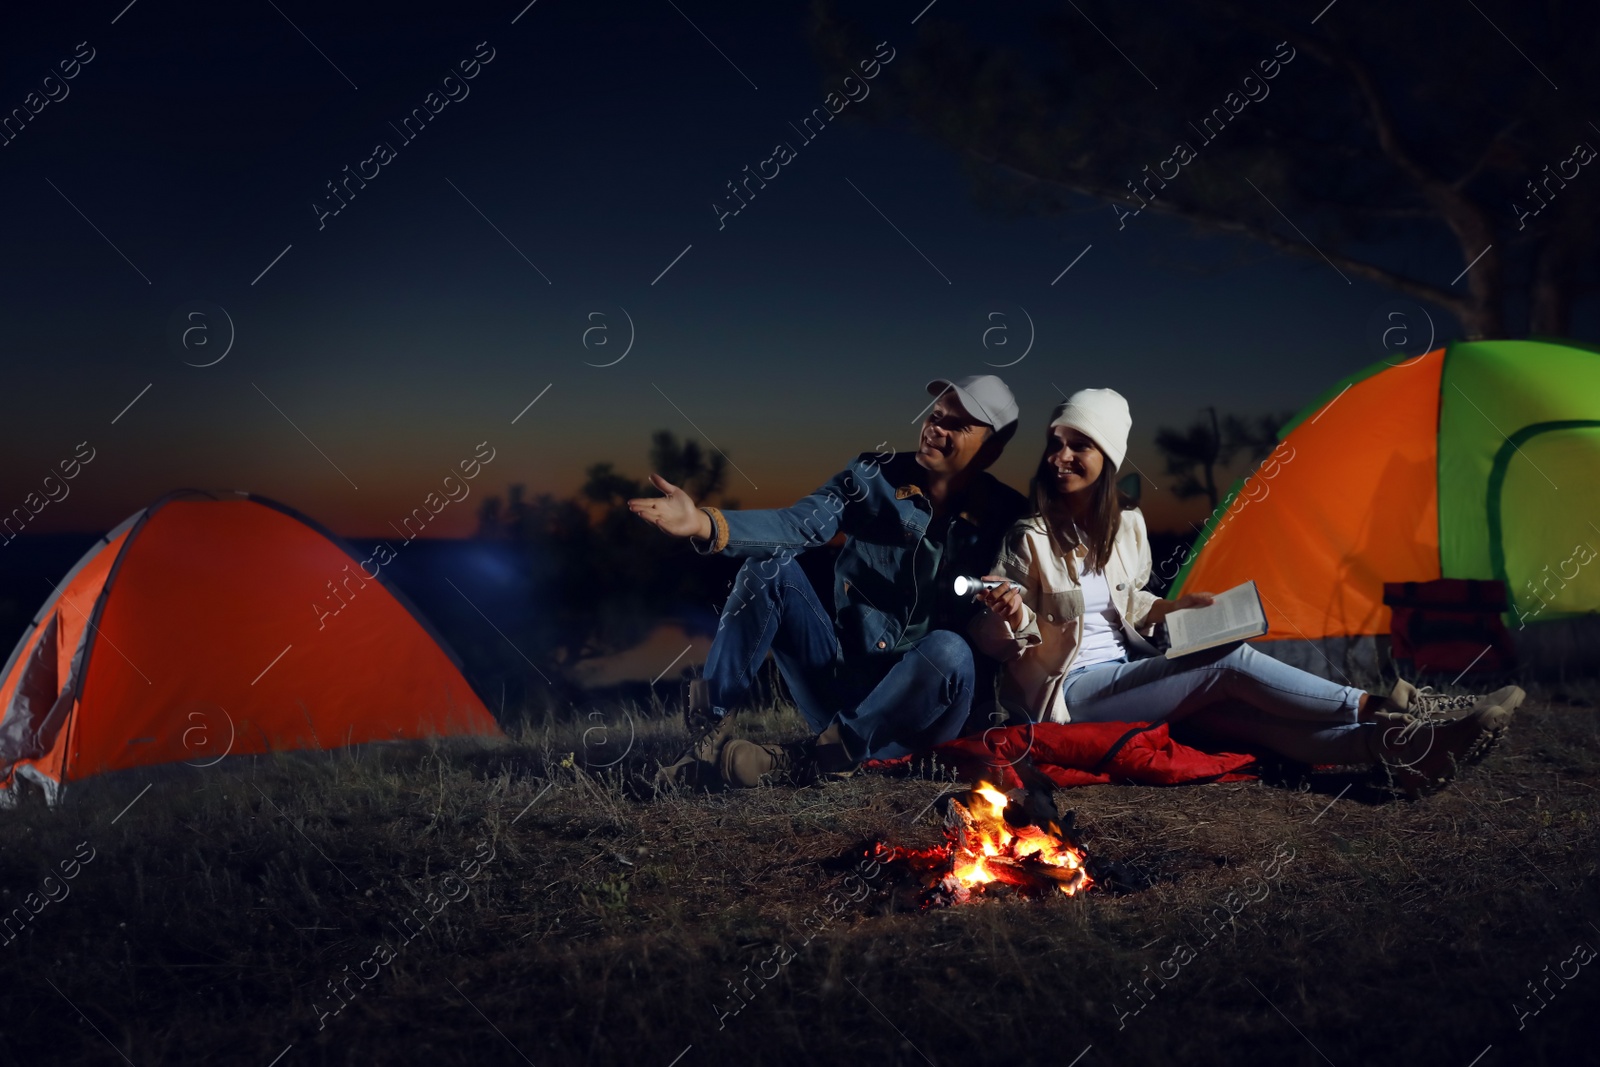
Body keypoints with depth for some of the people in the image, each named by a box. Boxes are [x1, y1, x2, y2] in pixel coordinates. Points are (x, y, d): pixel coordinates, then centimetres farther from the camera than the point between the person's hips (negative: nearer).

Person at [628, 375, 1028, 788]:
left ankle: (801, 762, -29)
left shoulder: (1005, 518, -4)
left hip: (918, 716, -2)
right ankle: (710, 733, -20)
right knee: (770, 564, -13)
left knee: (948, 650, -35)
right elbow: (800, 524, -18)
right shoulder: (873, 477, 0)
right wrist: (707, 524, -34)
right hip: (841, 686, 3)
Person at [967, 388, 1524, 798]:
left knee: (1234, 710, -25)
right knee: (1231, 662, -22)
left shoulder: (1125, 527, 9)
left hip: (1126, 677, 6)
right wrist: (1008, 613, -27)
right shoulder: (1029, 539, -11)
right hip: (1070, 695, -6)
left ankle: (1389, 745, -41)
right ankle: (1386, 708, -21)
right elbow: (990, 638, -5)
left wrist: (1172, 608, 9)